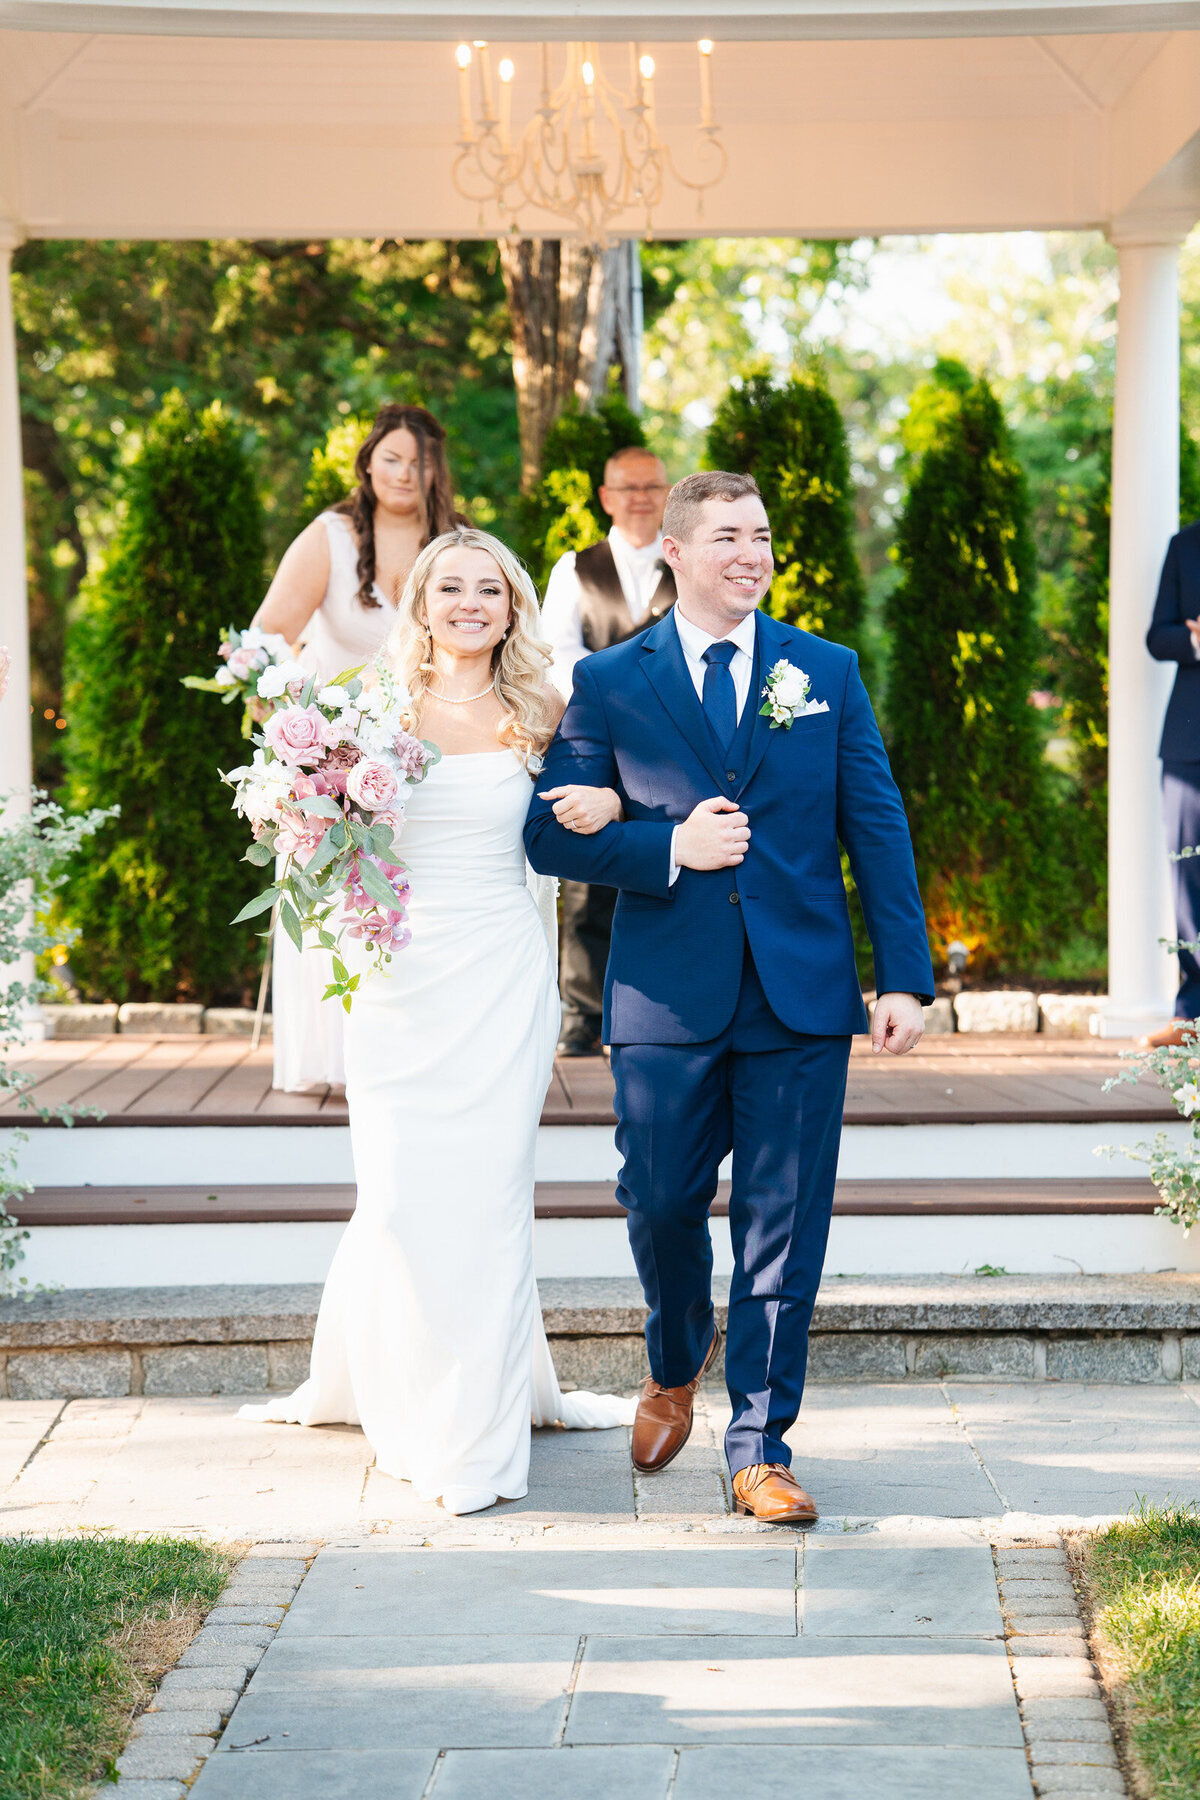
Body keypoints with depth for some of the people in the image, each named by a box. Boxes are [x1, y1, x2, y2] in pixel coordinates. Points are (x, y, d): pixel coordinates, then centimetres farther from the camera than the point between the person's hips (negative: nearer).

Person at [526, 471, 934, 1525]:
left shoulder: (828, 673, 8)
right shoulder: (609, 683, 4)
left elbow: (878, 830, 6)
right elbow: (553, 835, 1)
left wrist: (907, 978, -1)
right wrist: (671, 848, -14)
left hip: (803, 998, 1)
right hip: (667, 999, 0)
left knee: (783, 1231, 2)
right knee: (661, 1207, 7)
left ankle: (762, 1452, 11)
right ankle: (675, 1368, 37)